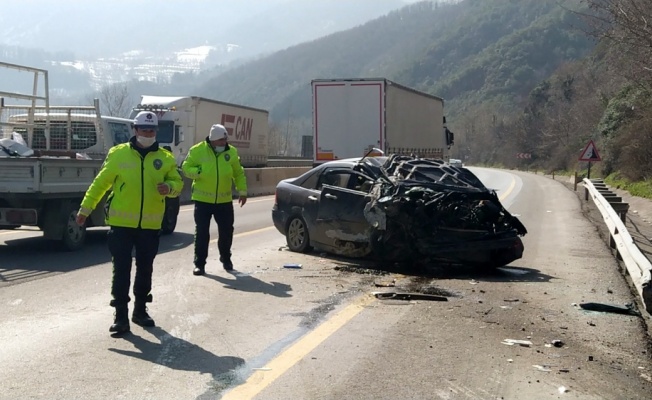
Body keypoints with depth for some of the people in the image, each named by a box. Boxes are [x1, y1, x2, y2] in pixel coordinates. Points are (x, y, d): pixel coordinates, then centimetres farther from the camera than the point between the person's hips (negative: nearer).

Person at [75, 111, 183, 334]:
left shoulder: (165, 158, 4)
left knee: (145, 269, 13)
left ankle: (140, 310, 28)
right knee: (121, 269, -2)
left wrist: (169, 187, -14)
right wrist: (86, 208, 3)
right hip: (121, 223, -2)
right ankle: (121, 315, 4)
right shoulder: (118, 154, -1)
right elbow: (101, 182, 4)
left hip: (150, 225, 2)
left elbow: (177, 182, 10)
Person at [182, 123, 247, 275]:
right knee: (201, 233, -1)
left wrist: (242, 191, 5)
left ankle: (226, 259, 31)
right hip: (202, 200, -3)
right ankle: (199, 264, 7)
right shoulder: (197, 150, -7)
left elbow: (239, 173, 11)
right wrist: (198, 172, -22)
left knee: (226, 231, 11)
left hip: (224, 200, 3)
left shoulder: (232, 152, 2)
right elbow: (186, 168, -3)